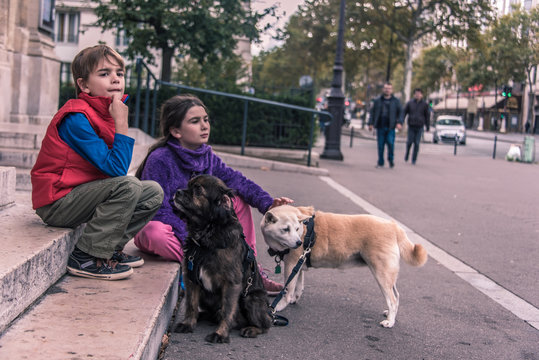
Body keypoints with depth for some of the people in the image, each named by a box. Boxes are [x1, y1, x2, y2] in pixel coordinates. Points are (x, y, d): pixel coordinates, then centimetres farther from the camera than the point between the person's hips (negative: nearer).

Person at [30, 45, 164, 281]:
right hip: (56, 203, -9)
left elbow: (116, 169, 8)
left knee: (153, 192, 4)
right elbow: (115, 169, -28)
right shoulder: (77, 119, -22)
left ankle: (110, 248, 8)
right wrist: (121, 122, -25)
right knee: (128, 186, -28)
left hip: (81, 194, 9)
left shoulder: (108, 112, 6)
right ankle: (86, 258, -18)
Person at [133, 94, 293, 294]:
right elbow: (157, 210, -25)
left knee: (237, 199, -3)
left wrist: (267, 203, -26)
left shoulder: (207, 156, 0)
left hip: (194, 227, 7)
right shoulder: (159, 160, -20)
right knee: (155, 233, -41)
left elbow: (236, 180, -9)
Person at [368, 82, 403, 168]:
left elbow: (400, 112, 7)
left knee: (390, 143, -11)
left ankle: (391, 160, 9)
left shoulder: (396, 101, 9)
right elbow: (372, 112, 12)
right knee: (380, 145, 2)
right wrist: (371, 123, 5)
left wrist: (399, 122, -7)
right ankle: (380, 162, 11)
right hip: (380, 126, 1)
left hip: (390, 127, -1)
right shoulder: (377, 100, 11)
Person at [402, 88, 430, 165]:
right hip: (411, 126, 0)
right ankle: (407, 154, 26)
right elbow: (404, 112, 6)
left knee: (417, 143, -2)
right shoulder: (410, 103, 3)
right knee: (410, 142, -1)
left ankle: (414, 160, 7)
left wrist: (428, 127, 8)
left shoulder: (425, 104, 3)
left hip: (420, 127, 0)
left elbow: (427, 116, 9)